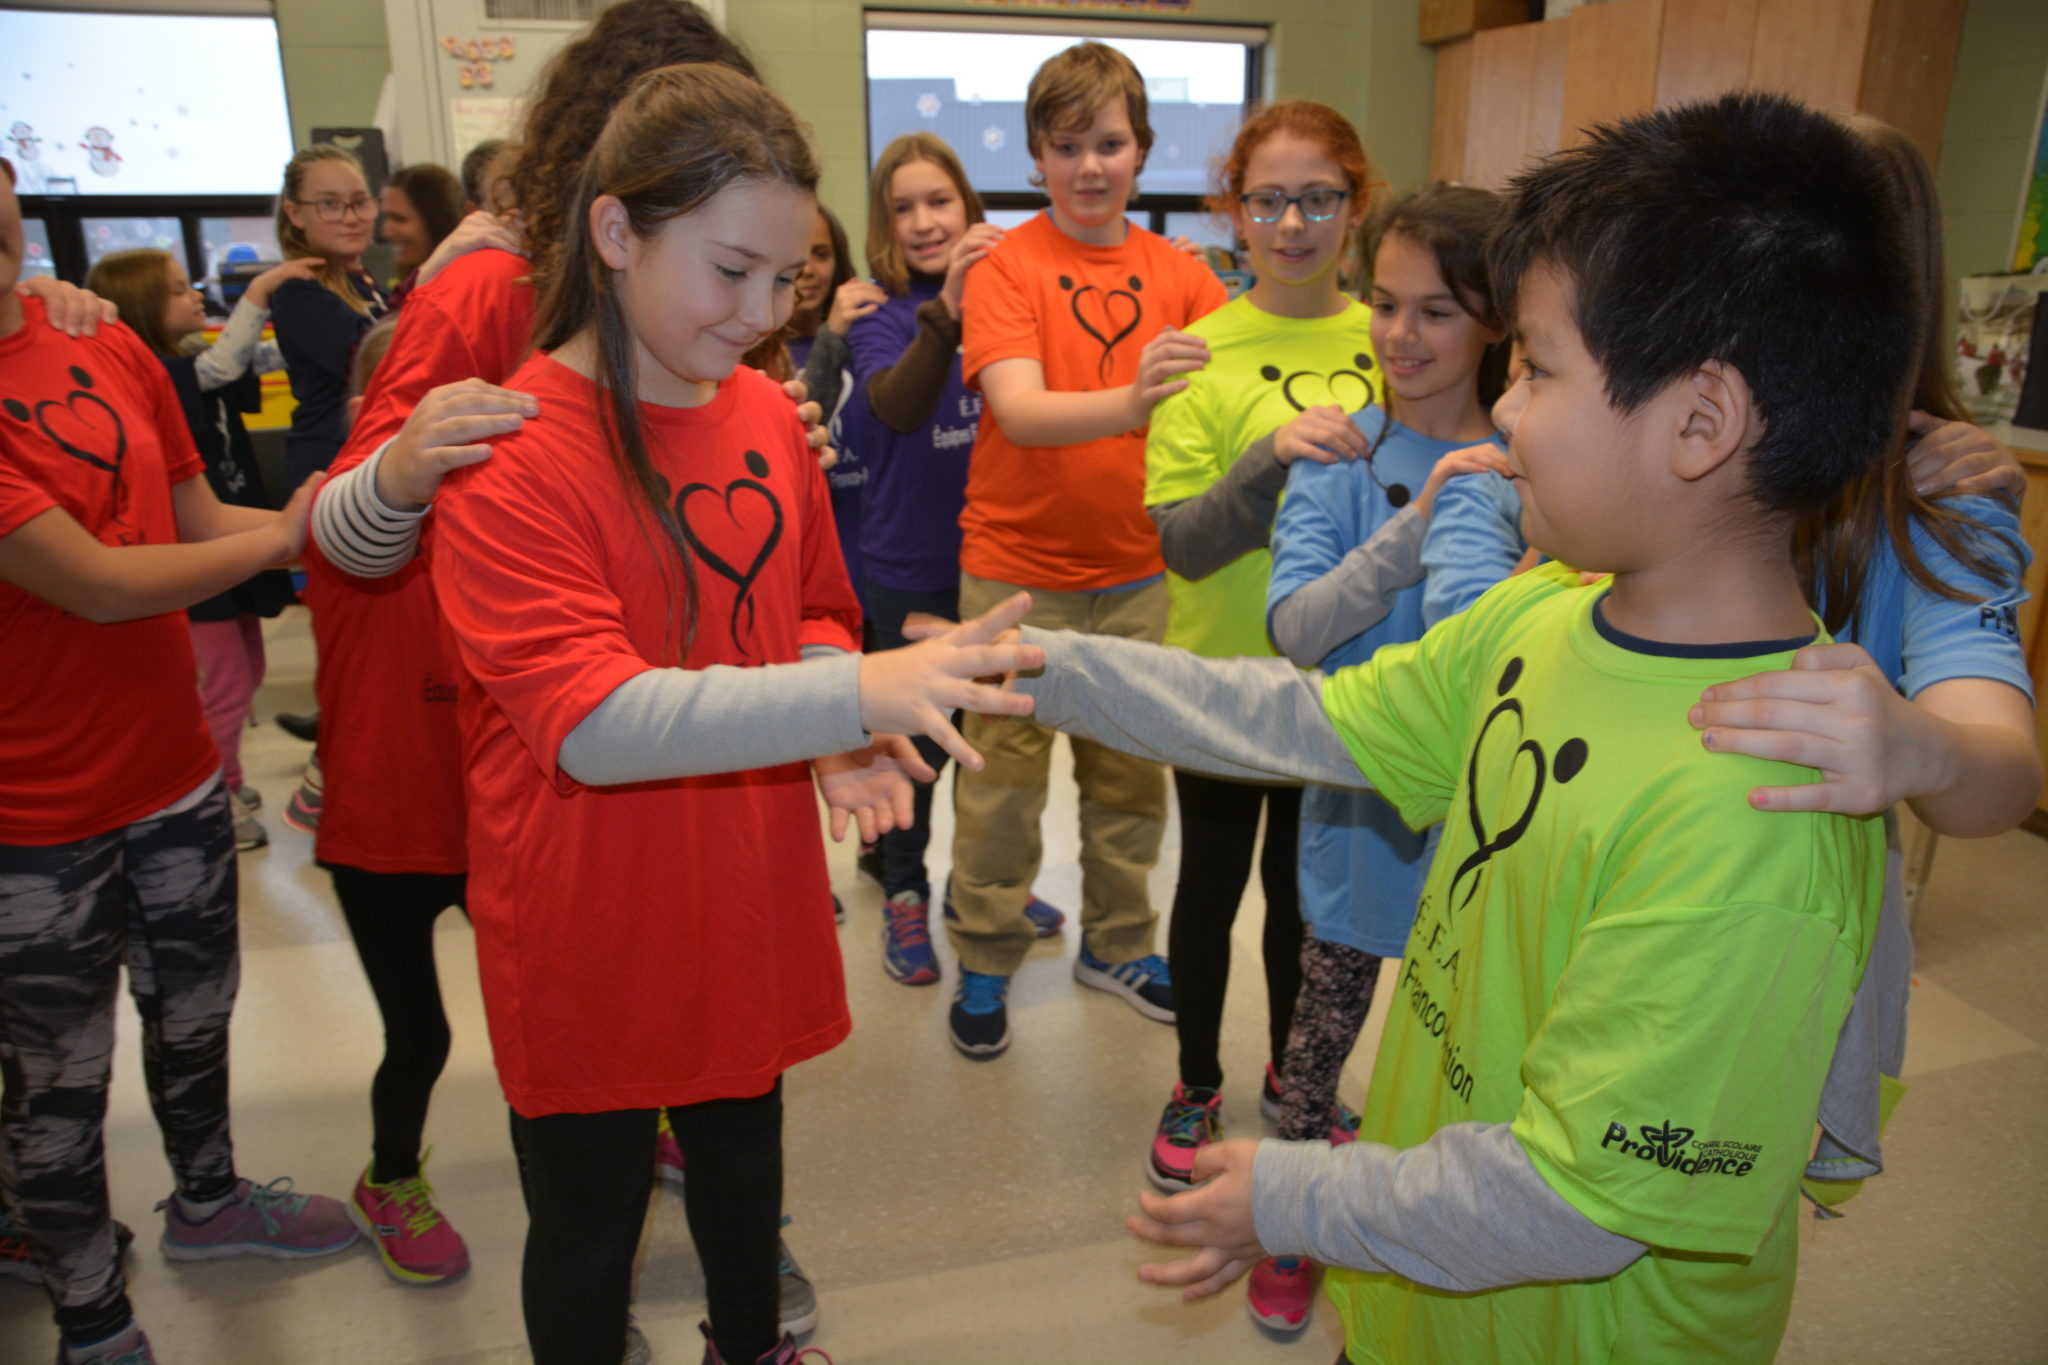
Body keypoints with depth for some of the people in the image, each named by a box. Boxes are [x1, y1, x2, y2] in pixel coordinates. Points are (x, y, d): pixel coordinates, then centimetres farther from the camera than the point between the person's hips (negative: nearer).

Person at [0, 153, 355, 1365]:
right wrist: (289, 533, -15)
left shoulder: (109, 346, 2)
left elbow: (198, 519, 8)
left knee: (197, 1010, 23)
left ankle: (208, 1198, 49)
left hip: (176, 771, 6)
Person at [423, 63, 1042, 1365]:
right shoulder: (509, 458, -19)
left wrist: (846, 730, -11)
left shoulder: (767, 413, -1)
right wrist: (851, 695, -38)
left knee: (744, 1151, 26)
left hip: (751, 898, 6)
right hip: (591, 930, -5)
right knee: (590, 1218, 15)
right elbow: (591, 720, -28)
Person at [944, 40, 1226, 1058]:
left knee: (1130, 772, 15)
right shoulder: (1007, 267, -10)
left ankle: (1117, 943, 35)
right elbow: (1019, 411, -25)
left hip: (1137, 568, 4)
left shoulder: (1177, 273, 2)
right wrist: (1130, 401, -43)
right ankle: (985, 963, 25)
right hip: (1018, 570, -3)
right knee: (1002, 776, 7)